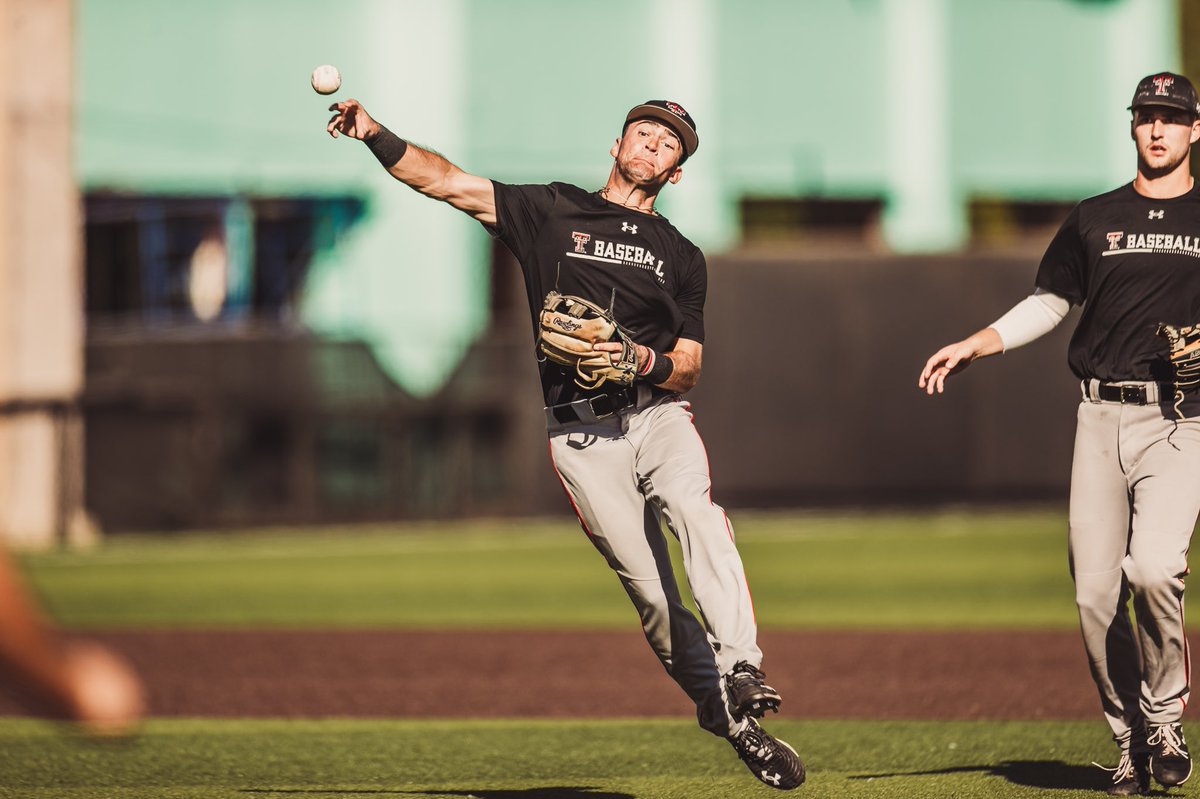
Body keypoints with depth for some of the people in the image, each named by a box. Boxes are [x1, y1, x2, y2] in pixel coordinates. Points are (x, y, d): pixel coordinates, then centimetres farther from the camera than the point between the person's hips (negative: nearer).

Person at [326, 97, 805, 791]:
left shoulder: (682, 257, 17)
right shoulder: (551, 212, 12)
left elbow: (689, 372, 12)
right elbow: (445, 180, 5)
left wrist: (649, 361, -11)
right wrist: (377, 136, -10)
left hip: (658, 414, 0)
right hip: (580, 432, 0)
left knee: (694, 507, -31)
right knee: (649, 589, -8)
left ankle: (742, 674, -41)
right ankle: (728, 720, -1)